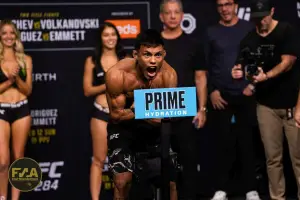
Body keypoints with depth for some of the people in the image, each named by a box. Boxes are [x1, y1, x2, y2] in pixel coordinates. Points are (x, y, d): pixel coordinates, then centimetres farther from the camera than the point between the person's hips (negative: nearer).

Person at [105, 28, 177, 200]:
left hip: (154, 125, 2)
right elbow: (116, 114, -19)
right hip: (123, 125, -2)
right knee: (123, 181, -8)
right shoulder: (118, 75, -29)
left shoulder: (169, 74, -22)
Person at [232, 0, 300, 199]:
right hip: (266, 104, 4)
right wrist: (240, 73, -14)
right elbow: (246, 70, 10)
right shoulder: (249, 40, 7)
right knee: (273, 157, 5)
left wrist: (266, 75, -31)